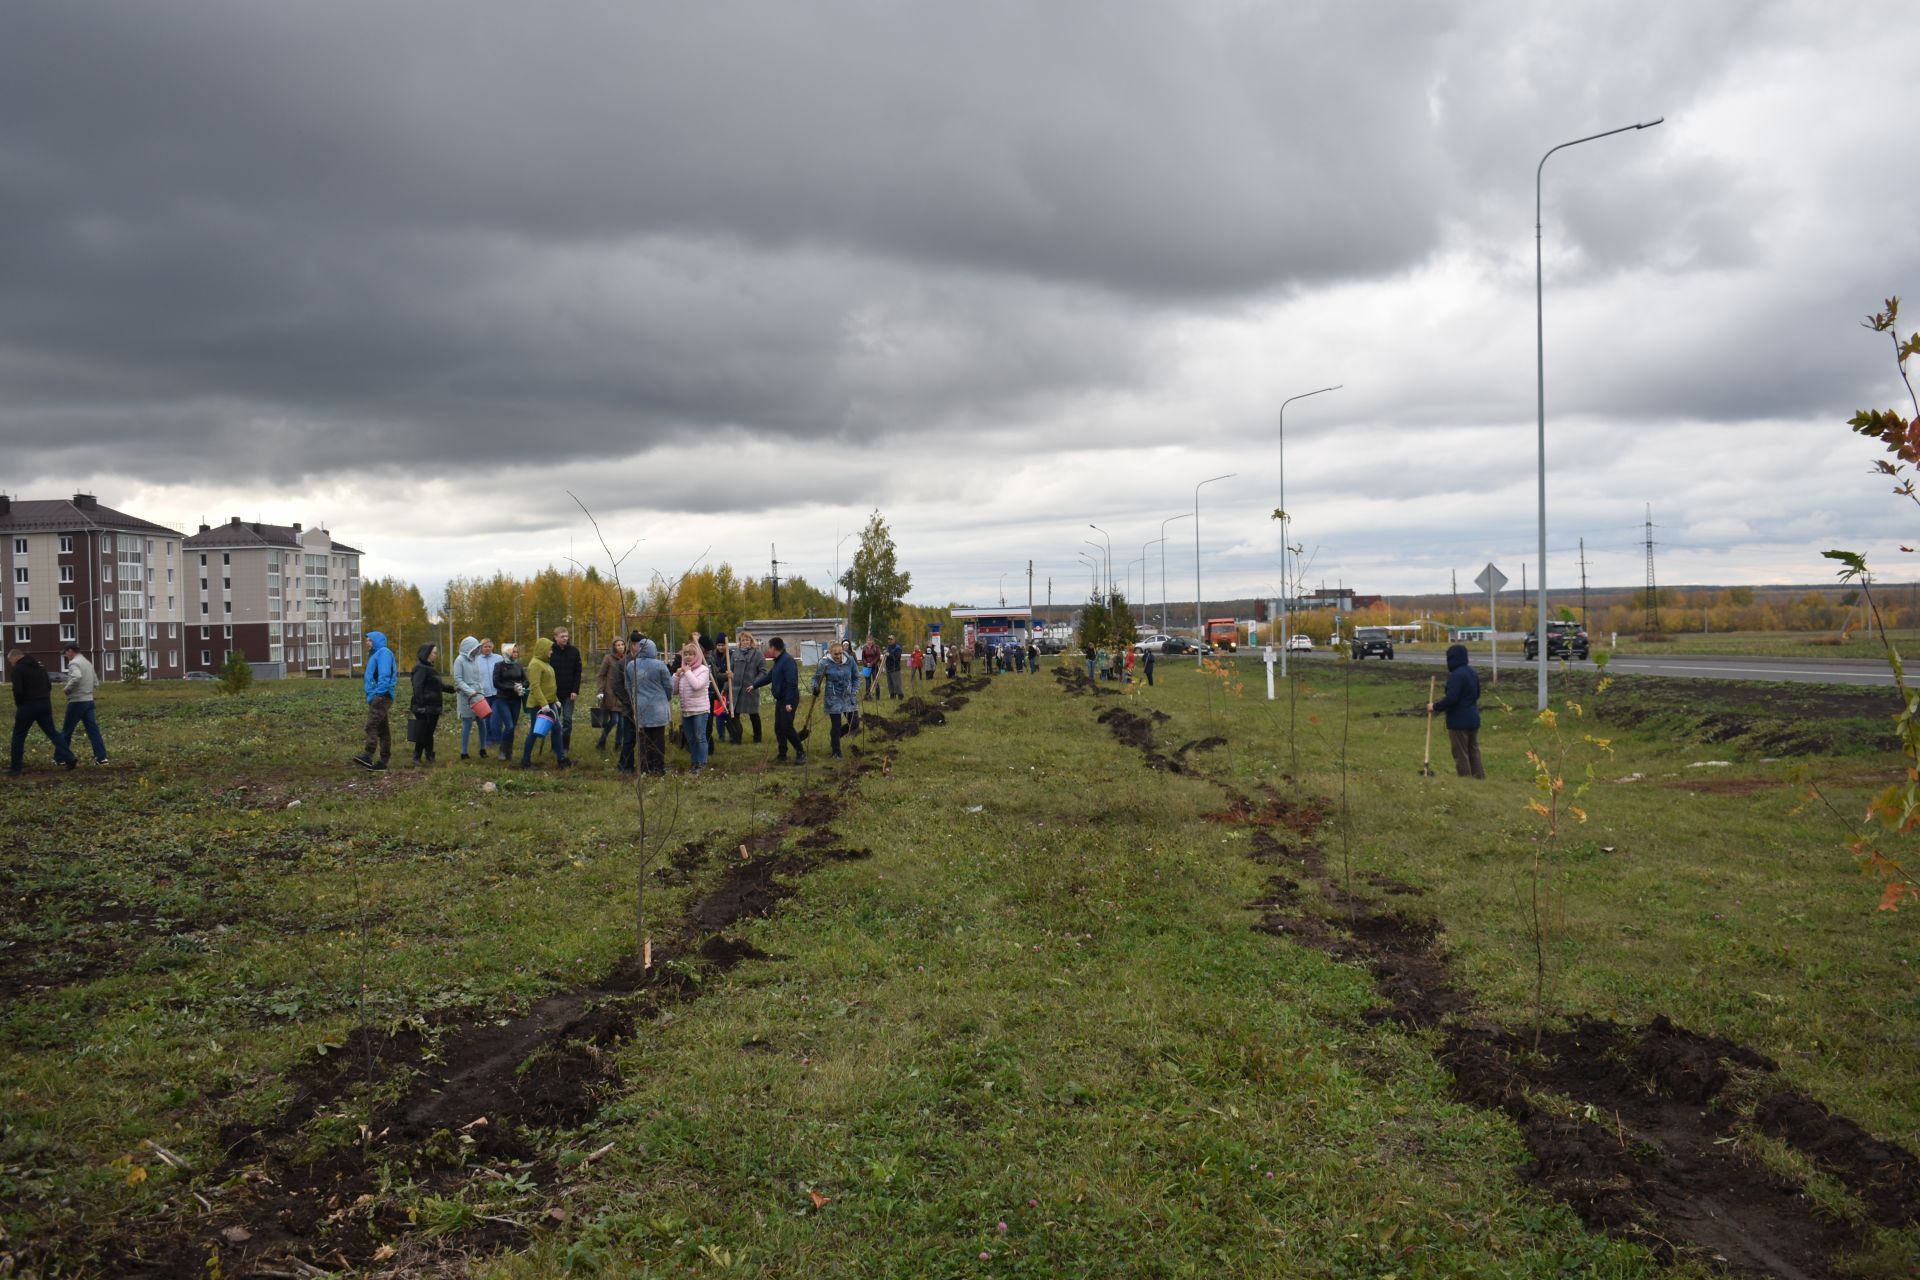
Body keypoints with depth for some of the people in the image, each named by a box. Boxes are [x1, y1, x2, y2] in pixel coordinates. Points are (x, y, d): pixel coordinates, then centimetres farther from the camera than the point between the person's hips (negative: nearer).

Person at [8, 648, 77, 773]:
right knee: (52, 732, 9)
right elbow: (49, 685, 18)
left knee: (18, 736, 6)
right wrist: (44, 698, 16)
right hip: (45, 704, 6)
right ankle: (68, 758, -3)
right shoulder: (39, 665, 17)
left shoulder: (17, 669, -7)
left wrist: (19, 705, -1)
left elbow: (18, 691, -15)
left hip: (28, 705, -6)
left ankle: (15, 767, 9)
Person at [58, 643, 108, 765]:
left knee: (66, 731, 6)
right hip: (89, 700, 8)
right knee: (93, 729, 4)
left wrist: (67, 688, -15)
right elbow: (95, 681, 21)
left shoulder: (74, 663, -12)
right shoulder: (88, 663, 16)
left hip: (77, 701, -8)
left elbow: (77, 677, -32)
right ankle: (101, 757, -3)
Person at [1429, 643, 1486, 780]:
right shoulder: (1473, 673, 9)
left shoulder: (1456, 675, -21)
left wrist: (1435, 707, -14)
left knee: (1461, 754, 0)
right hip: (1473, 719, 9)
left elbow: (1451, 698, -26)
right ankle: (1479, 778, 19)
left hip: (1459, 722, -9)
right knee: (1474, 752, 16)